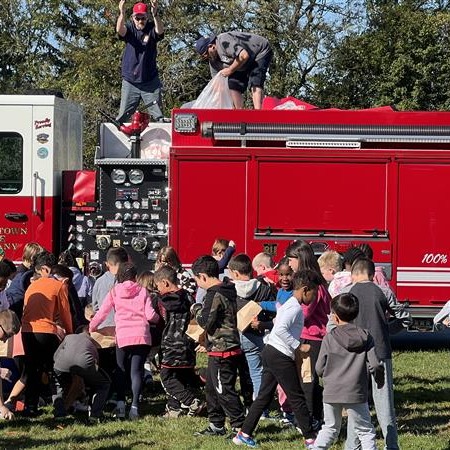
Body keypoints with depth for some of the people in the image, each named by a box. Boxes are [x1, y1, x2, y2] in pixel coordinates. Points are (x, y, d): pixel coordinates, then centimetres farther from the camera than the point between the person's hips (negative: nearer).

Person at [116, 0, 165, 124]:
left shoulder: (151, 28, -2)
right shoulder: (129, 28, -1)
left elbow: (160, 31, -24)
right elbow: (120, 30, -22)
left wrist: (155, 14, -44)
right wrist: (122, 14, -43)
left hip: (150, 82, 0)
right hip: (130, 81, 0)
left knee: (158, 115, 1)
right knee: (123, 116, 4)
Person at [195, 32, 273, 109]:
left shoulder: (224, 41, -32)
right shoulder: (213, 60, -3)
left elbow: (244, 56, -39)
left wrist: (230, 70, -27)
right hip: (247, 64, 9)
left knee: (255, 83, -25)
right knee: (233, 84, -3)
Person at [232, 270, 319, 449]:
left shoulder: (289, 304, 17)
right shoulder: (296, 307, -15)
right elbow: (281, 329, -28)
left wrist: (296, 347, 13)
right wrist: (297, 346, -19)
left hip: (270, 352, 10)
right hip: (281, 356, -10)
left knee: (264, 396, 12)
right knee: (297, 397, -2)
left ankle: (244, 434, 12)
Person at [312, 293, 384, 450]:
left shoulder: (329, 338, -4)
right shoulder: (365, 337, -3)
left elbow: (319, 369, -3)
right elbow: (375, 366, -8)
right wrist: (380, 380, 12)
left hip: (331, 392, 1)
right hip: (356, 394, -1)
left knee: (330, 428, 21)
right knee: (366, 431, 7)